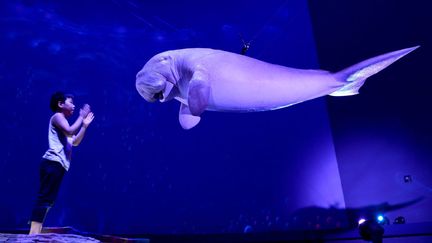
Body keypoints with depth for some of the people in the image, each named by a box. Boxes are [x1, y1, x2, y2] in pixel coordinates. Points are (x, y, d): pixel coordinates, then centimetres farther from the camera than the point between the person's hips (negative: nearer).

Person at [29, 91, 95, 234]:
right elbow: (70, 131, -20)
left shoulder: (64, 121, 26)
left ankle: (36, 233, 11)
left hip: (59, 165, 10)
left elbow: (75, 142, 25)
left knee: (48, 200, 8)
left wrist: (85, 125, 19)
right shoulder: (57, 116, -2)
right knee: (45, 198, -13)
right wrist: (81, 117, -9)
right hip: (53, 163, -10)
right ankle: (33, 233, -14)